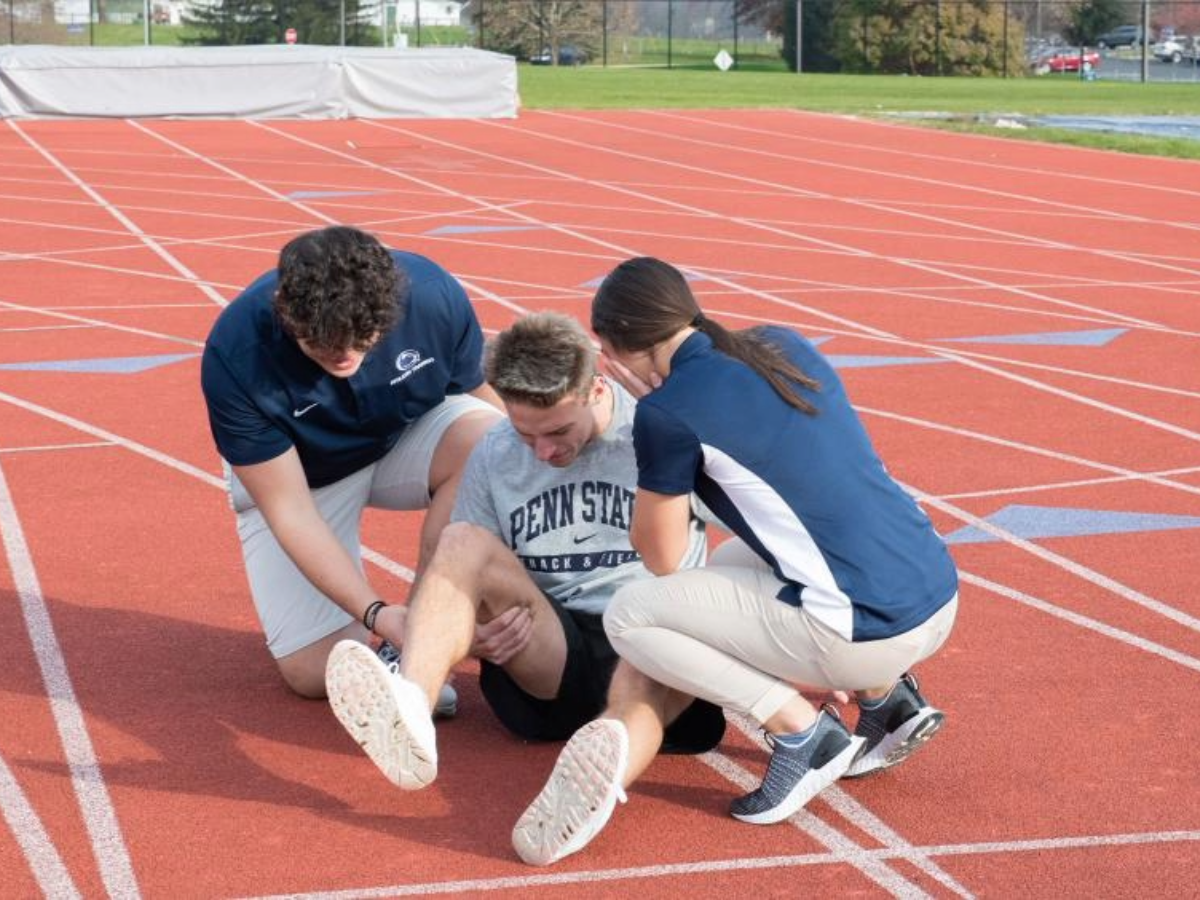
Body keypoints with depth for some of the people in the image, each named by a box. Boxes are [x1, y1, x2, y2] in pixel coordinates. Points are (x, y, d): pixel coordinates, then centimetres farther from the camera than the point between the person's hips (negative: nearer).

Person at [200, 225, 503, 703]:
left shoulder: (434, 295, -29)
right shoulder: (235, 355, -32)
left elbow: (481, 398, -10)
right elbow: (289, 510, -27)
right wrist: (374, 613, -38)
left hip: (409, 438, 2)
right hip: (299, 476, -1)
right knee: (314, 672, -13)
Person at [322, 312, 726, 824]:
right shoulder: (493, 457, 7)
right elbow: (460, 574, 11)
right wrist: (473, 638, -11)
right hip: (549, 654, 3)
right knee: (464, 543, -21)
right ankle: (409, 711, -46)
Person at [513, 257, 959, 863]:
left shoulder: (668, 412, -9)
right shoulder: (783, 345, 12)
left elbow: (661, 560, 4)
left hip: (868, 634, -8)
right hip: (939, 600, 8)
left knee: (630, 616, 3)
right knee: (732, 562, 32)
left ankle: (802, 730, -3)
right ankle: (886, 697, 18)